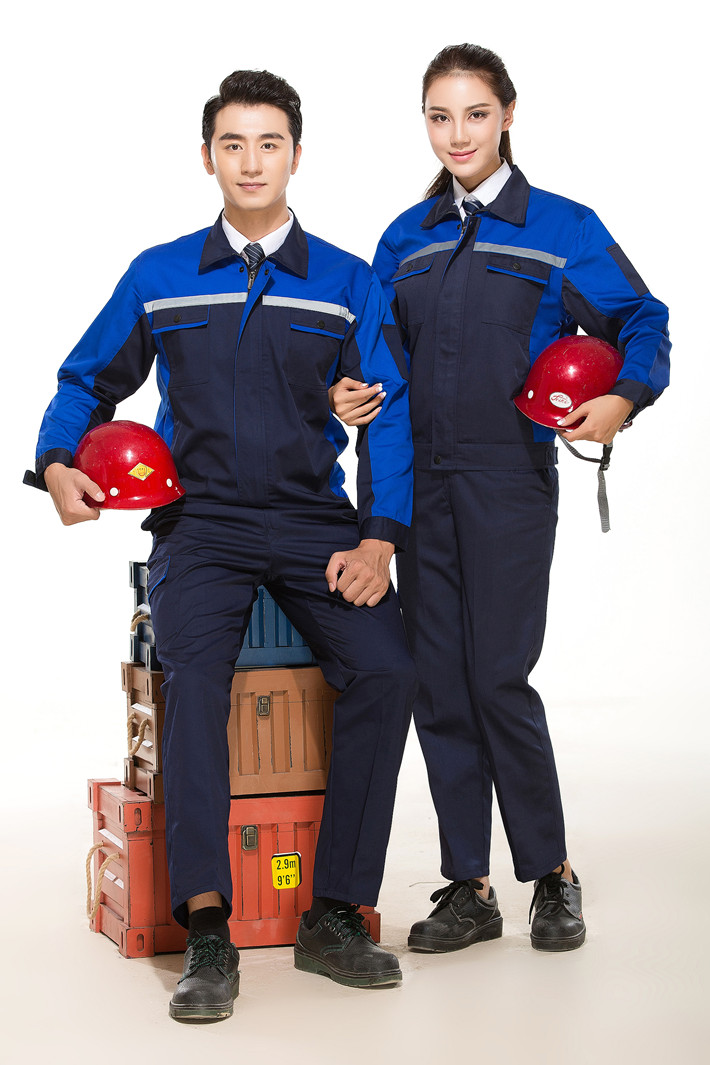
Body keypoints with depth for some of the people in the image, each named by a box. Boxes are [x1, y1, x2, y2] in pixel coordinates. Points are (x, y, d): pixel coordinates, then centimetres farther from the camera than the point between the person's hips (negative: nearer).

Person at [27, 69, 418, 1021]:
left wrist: (380, 538, -10)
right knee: (196, 667, -31)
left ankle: (334, 916, -14)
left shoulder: (348, 284, 9)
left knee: (385, 669, -25)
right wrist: (58, 461, -1)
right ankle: (207, 933, -30)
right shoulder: (158, 278, 11)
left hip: (315, 522, 1)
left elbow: (391, 415, 4)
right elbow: (89, 381, 20)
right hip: (199, 522, 0)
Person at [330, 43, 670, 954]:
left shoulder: (562, 228, 0)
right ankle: (469, 890, 15)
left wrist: (623, 399, -16)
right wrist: (352, 394, -1)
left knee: (497, 679, -7)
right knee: (437, 684, 4)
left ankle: (552, 875, 13)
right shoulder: (404, 240, 13)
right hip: (419, 482, 5)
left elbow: (642, 323, 2)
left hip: (510, 480, -5)